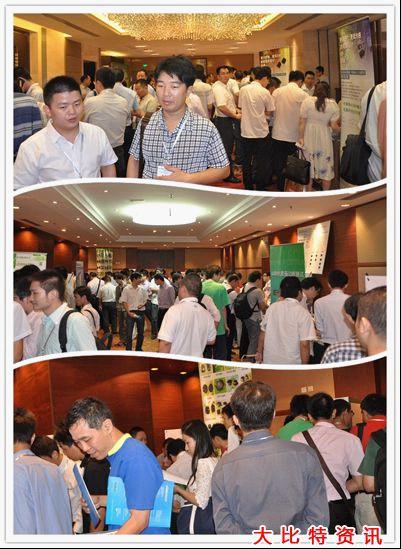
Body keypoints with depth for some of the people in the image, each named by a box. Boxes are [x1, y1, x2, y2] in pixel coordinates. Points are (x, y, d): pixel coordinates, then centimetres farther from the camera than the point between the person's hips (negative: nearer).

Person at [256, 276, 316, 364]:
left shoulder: (272, 308, 1)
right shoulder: (303, 314, -13)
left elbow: (263, 333, 10)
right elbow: (304, 344, -15)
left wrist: (259, 351, 23)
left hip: (269, 361, 4)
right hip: (291, 364, -4)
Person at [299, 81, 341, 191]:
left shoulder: (307, 101, -7)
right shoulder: (333, 104, -5)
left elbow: (302, 122, -9)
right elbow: (334, 126, -6)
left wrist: (301, 137, -2)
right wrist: (340, 129, 14)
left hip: (309, 138, 0)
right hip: (324, 138, 0)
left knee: (308, 168, 12)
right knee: (326, 168, 12)